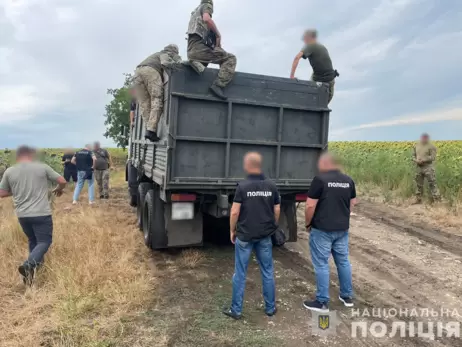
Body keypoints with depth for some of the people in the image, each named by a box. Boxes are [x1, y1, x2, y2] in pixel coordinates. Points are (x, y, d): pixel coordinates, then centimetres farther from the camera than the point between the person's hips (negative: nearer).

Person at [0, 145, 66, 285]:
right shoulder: (42, 167, -3)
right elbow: (62, 181, 1)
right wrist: (59, 189, 22)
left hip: (22, 215, 4)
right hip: (42, 214, -4)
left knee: (33, 240, 23)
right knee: (44, 241, 2)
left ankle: (34, 264, 28)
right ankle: (28, 265, -19)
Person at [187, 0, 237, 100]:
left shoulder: (195, 12, 36)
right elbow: (206, 19, -14)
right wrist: (218, 35, -3)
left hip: (192, 51, 9)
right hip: (200, 47, -9)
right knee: (230, 59, -7)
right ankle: (218, 85, -23)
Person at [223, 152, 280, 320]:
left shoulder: (242, 186, -13)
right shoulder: (271, 186, -1)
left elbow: (235, 212, -13)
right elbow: (277, 211, 4)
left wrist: (232, 231, 1)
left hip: (244, 235, -3)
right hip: (265, 235, 4)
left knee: (240, 273, 7)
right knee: (268, 271, 14)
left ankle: (236, 309, 16)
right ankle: (270, 307, 24)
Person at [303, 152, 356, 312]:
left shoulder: (320, 179, -15)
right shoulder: (348, 180, 5)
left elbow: (310, 206, -16)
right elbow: (352, 204, 14)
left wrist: (308, 223, -2)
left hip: (322, 229, -6)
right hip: (342, 229, 7)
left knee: (321, 264, 2)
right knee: (343, 261, 18)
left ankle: (322, 302, 11)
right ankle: (347, 296, 30)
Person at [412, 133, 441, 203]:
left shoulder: (431, 146, -5)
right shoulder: (416, 146, 12)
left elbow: (433, 157, -12)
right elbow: (413, 155, 14)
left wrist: (423, 160, -21)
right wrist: (416, 160, -6)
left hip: (428, 167, -5)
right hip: (418, 168, 5)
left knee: (432, 184, -7)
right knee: (419, 185, 12)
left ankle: (437, 199, -3)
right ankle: (418, 200, 23)